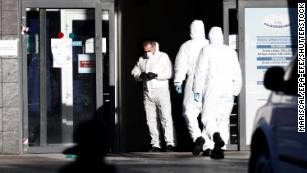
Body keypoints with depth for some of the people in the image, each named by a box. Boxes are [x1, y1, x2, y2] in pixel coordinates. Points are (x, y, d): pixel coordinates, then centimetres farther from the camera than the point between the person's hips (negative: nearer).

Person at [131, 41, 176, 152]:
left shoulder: (163, 57, 3)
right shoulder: (142, 59, 17)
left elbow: (169, 73, -6)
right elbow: (134, 72, 16)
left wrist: (156, 75, -20)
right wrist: (141, 75, -6)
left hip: (161, 90, -5)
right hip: (147, 92, 5)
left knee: (166, 117, -11)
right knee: (151, 119, 3)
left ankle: (170, 143, -15)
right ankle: (155, 144, 7)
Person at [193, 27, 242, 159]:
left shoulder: (207, 50, 0)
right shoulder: (231, 51, 13)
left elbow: (201, 72, -5)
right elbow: (237, 73, 13)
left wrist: (197, 91, -2)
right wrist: (236, 90, 20)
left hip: (212, 87, -4)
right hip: (228, 89, 4)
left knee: (208, 117, -5)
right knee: (224, 119, 7)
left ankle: (216, 136, -33)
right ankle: (220, 148, 0)